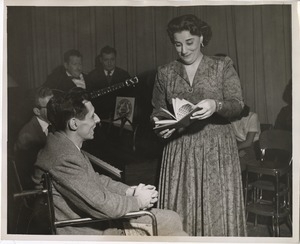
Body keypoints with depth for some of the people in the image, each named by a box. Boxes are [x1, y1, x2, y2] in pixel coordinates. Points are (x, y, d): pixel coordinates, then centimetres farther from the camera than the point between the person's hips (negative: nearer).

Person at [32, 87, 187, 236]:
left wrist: (128, 191, 1)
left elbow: (93, 179, 14)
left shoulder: (64, 145, 4)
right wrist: (138, 201, -11)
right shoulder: (65, 159, -29)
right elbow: (101, 205, -27)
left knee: (172, 220, 9)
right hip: (86, 231, -10)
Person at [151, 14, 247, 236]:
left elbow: (237, 105, -6)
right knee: (179, 208, 2)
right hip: (179, 149, 2)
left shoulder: (222, 66, 2)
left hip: (216, 147, -2)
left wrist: (216, 105, -26)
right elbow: (158, 110, 15)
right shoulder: (165, 73, 9)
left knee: (216, 206, 0)